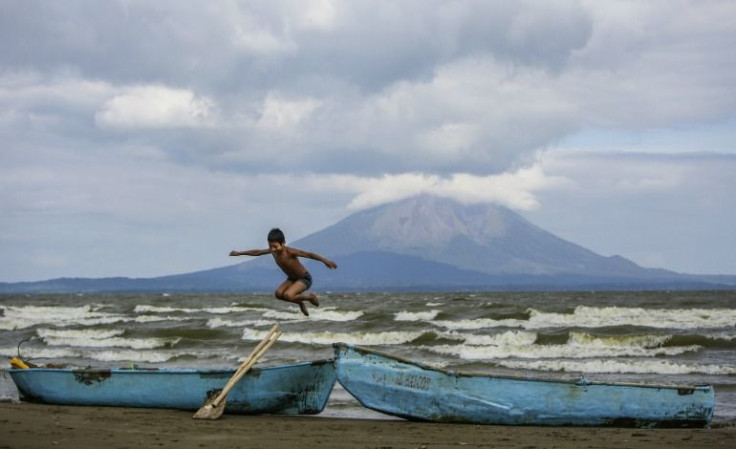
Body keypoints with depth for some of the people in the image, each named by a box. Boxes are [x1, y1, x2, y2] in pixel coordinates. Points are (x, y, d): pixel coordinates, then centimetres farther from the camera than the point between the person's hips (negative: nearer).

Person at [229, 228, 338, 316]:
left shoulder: (290, 252, -31)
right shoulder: (273, 251, -11)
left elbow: (308, 254, -40)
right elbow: (257, 252, 6)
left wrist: (325, 260, -53)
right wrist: (239, 253, 16)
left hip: (304, 278, -7)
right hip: (292, 278, 7)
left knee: (287, 295, -27)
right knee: (279, 293, -15)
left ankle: (310, 297, 0)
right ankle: (300, 303, 10)